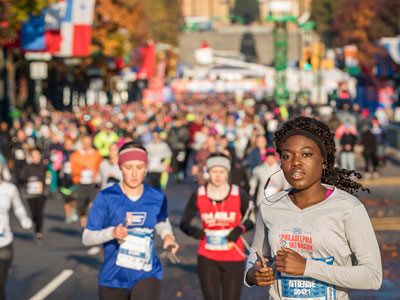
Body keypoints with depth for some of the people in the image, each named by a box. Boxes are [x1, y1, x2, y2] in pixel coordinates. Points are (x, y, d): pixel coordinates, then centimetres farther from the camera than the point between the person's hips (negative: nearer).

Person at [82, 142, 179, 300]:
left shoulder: (157, 197, 0)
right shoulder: (106, 197, -8)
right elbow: (87, 237, -7)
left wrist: (168, 235, 0)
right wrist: (112, 233, -25)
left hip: (147, 276, 0)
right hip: (114, 279, 0)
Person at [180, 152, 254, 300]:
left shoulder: (239, 195, -5)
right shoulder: (198, 196, -3)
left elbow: (251, 220, 6)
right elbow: (184, 223, 1)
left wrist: (240, 229, -15)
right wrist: (193, 230, -21)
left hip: (233, 259, -1)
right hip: (207, 258, 1)